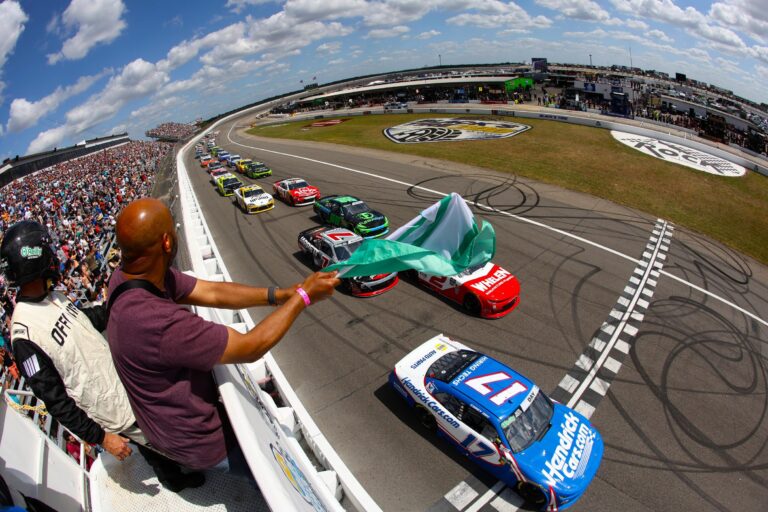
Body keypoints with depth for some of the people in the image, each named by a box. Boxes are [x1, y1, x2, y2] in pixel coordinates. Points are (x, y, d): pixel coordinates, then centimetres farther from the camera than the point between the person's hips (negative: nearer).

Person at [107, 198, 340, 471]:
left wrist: (283, 294, -16)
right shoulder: (159, 322, -40)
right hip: (196, 441, -7)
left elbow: (212, 292, -10)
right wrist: (303, 296, -21)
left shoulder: (129, 276, -14)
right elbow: (250, 347, -30)